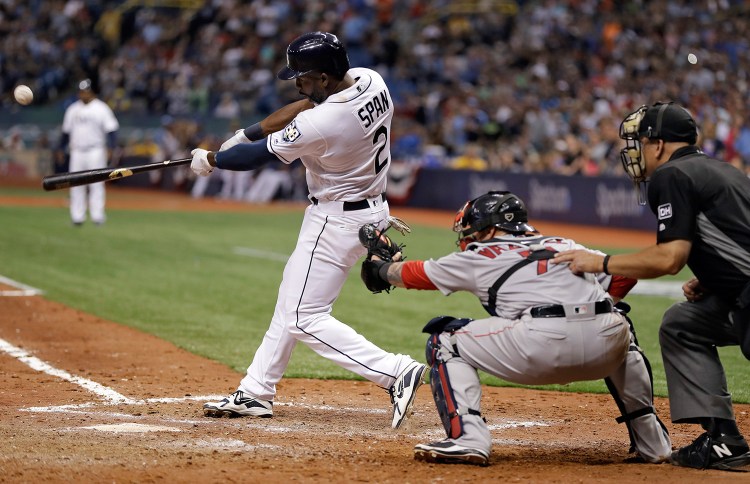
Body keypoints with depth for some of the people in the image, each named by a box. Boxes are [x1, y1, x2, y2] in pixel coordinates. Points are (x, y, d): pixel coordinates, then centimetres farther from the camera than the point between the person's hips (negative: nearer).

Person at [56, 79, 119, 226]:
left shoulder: (101, 108, -1)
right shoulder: (72, 109, 13)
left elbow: (111, 130, -6)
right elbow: (66, 131, 20)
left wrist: (109, 148, -17)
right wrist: (61, 149, 17)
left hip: (95, 151, -5)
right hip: (77, 152, 5)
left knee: (96, 183, -9)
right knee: (76, 185, 2)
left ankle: (97, 215, -8)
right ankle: (77, 217, 6)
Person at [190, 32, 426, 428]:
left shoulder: (321, 125, -29)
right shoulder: (371, 81, -6)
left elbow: (260, 156, -14)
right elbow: (305, 106, 9)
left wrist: (210, 161, 4)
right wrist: (245, 134, 8)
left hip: (338, 219, -10)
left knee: (305, 319, -5)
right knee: (291, 301, 19)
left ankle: (394, 372, -14)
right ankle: (255, 394, 29)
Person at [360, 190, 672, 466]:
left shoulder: (480, 257, 22)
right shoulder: (565, 246, 31)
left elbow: (412, 274, 35)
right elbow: (624, 274, 25)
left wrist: (380, 269, 56)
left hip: (542, 346, -4)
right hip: (606, 347, 4)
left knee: (445, 341, 15)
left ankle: (468, 438, -3)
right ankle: (652, 443, 33)